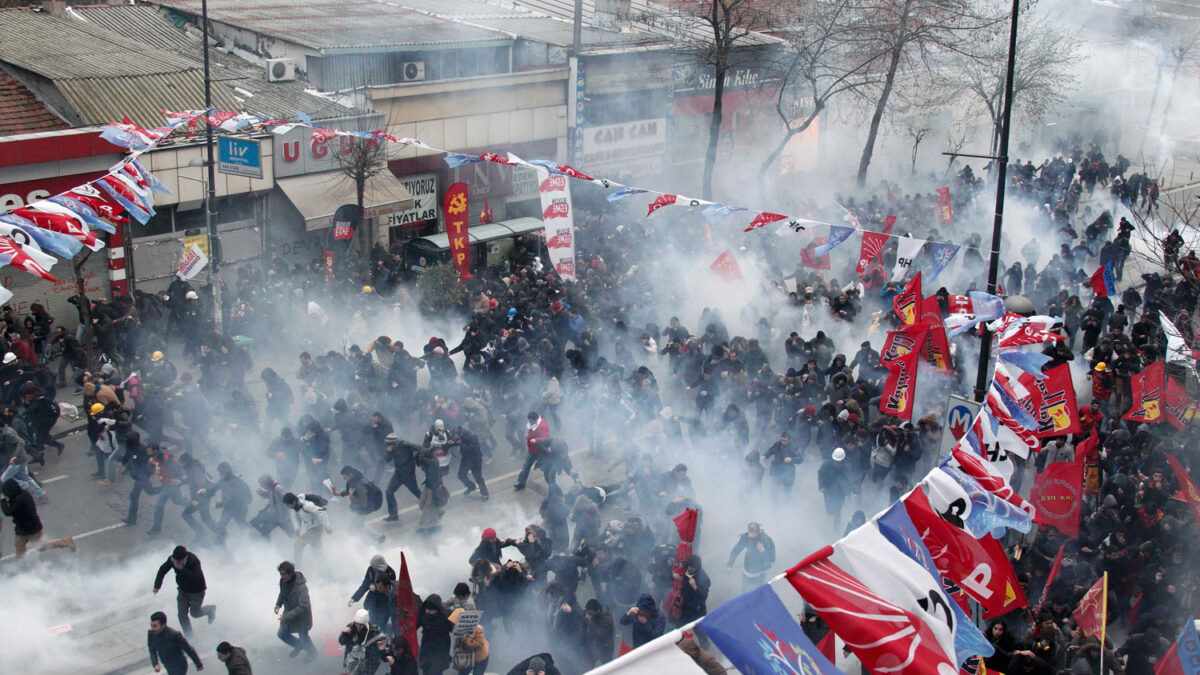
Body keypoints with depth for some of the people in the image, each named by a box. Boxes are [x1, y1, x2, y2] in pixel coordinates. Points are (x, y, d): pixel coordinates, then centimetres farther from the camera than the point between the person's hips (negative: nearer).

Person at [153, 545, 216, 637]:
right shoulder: (172, 559, -17)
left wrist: (182, 569, -46)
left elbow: (196, 578, -40)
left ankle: (210, 609, 37)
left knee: (194, 613, 6)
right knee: (182, 614, 1)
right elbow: (162, 570, -5)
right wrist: (157, 586, -14)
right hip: (183, 590, 5)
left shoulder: (194, 561, -33)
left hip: (197, 590, -5)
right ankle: (188, 635, 18)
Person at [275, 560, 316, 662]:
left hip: (301, 616, -7)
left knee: (303, 637, 13)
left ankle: (312, 652, 44)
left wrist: (286, 616, -34)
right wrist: (278, 604, -8)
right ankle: (298, 645, 44)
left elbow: (303, 607, -34)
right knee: (282, 634, 16)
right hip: (288, 613, 7)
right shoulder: (283, 581, -14)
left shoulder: (301, 587, -35)